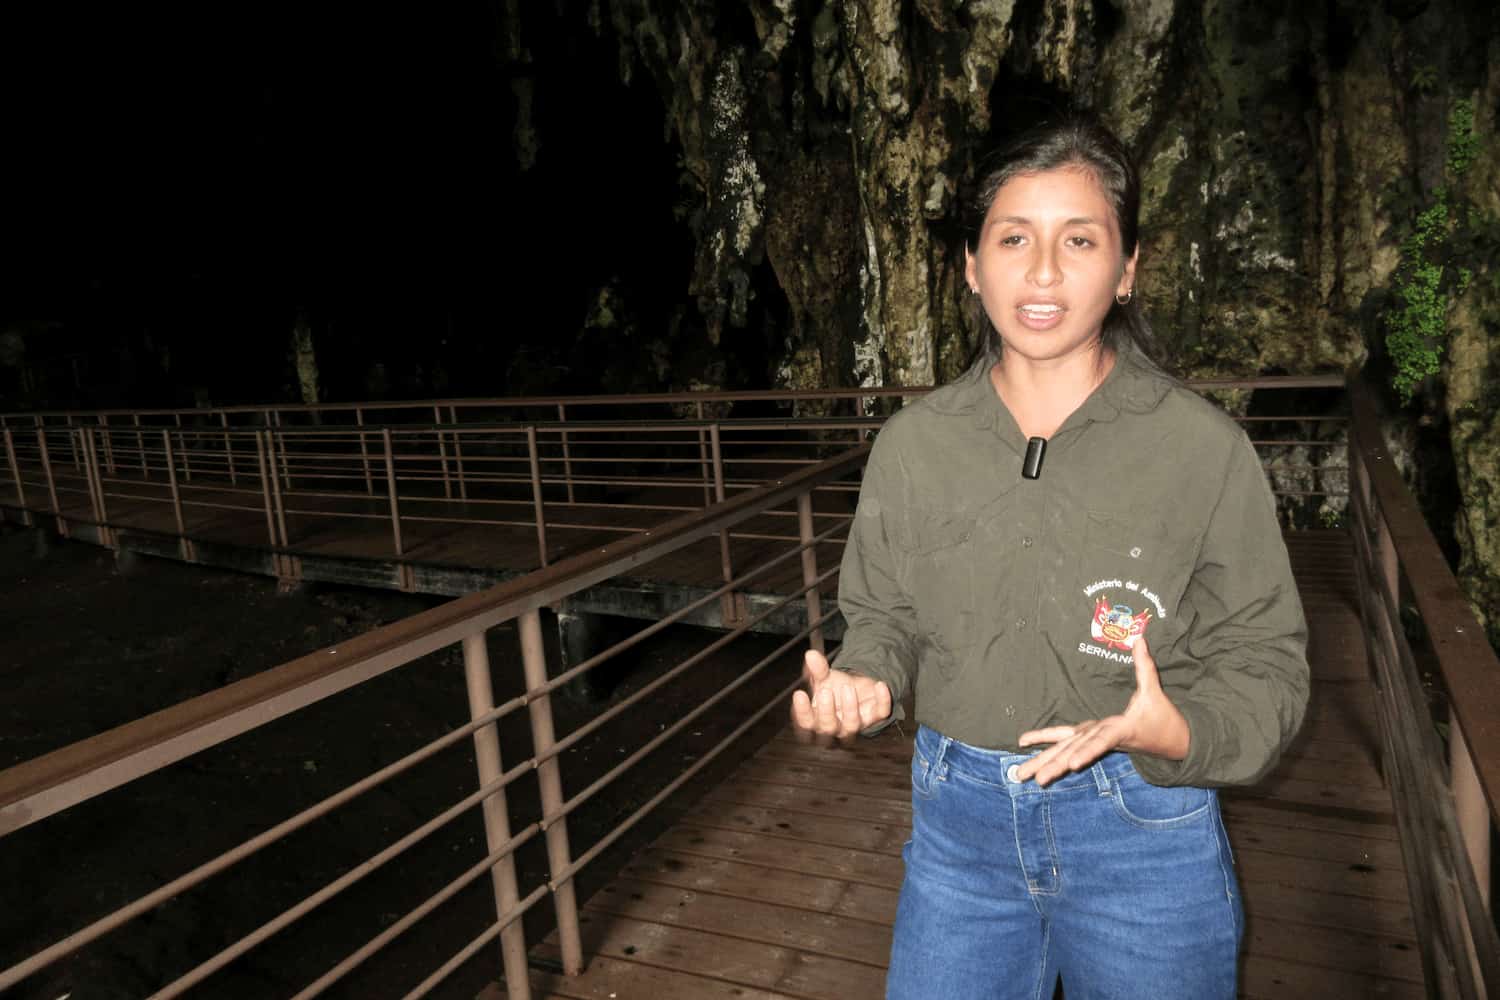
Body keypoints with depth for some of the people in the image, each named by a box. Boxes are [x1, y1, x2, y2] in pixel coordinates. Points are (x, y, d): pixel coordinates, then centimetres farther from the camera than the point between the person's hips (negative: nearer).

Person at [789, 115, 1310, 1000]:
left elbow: (1263, 662, -6)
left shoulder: (1204, 447, -11)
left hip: (1143, 831, -2)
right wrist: (863, 684, -14)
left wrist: (1179, 736, -25)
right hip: (959, 823, 2)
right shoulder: (912, 444, -4)